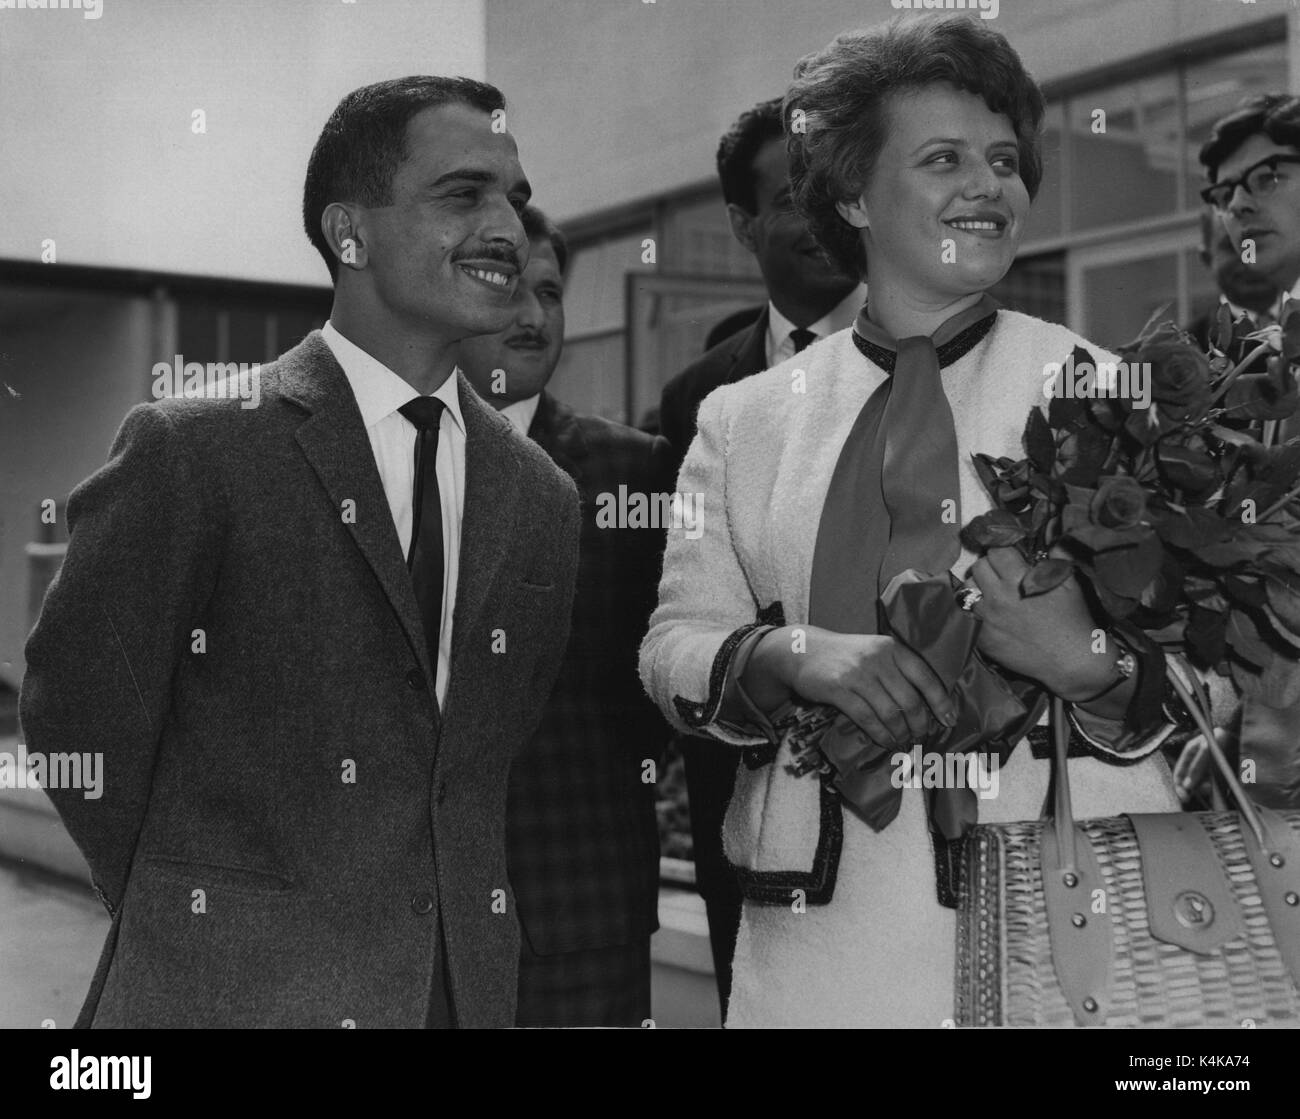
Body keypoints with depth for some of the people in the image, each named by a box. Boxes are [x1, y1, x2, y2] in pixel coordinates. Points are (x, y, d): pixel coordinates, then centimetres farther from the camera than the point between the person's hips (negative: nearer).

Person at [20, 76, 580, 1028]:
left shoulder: (543, 497, 4)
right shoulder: (190, 450, -10)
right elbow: (80, 717, -5)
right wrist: (195, 934, 1)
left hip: (468, 986, 4)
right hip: (236, 988, -4)